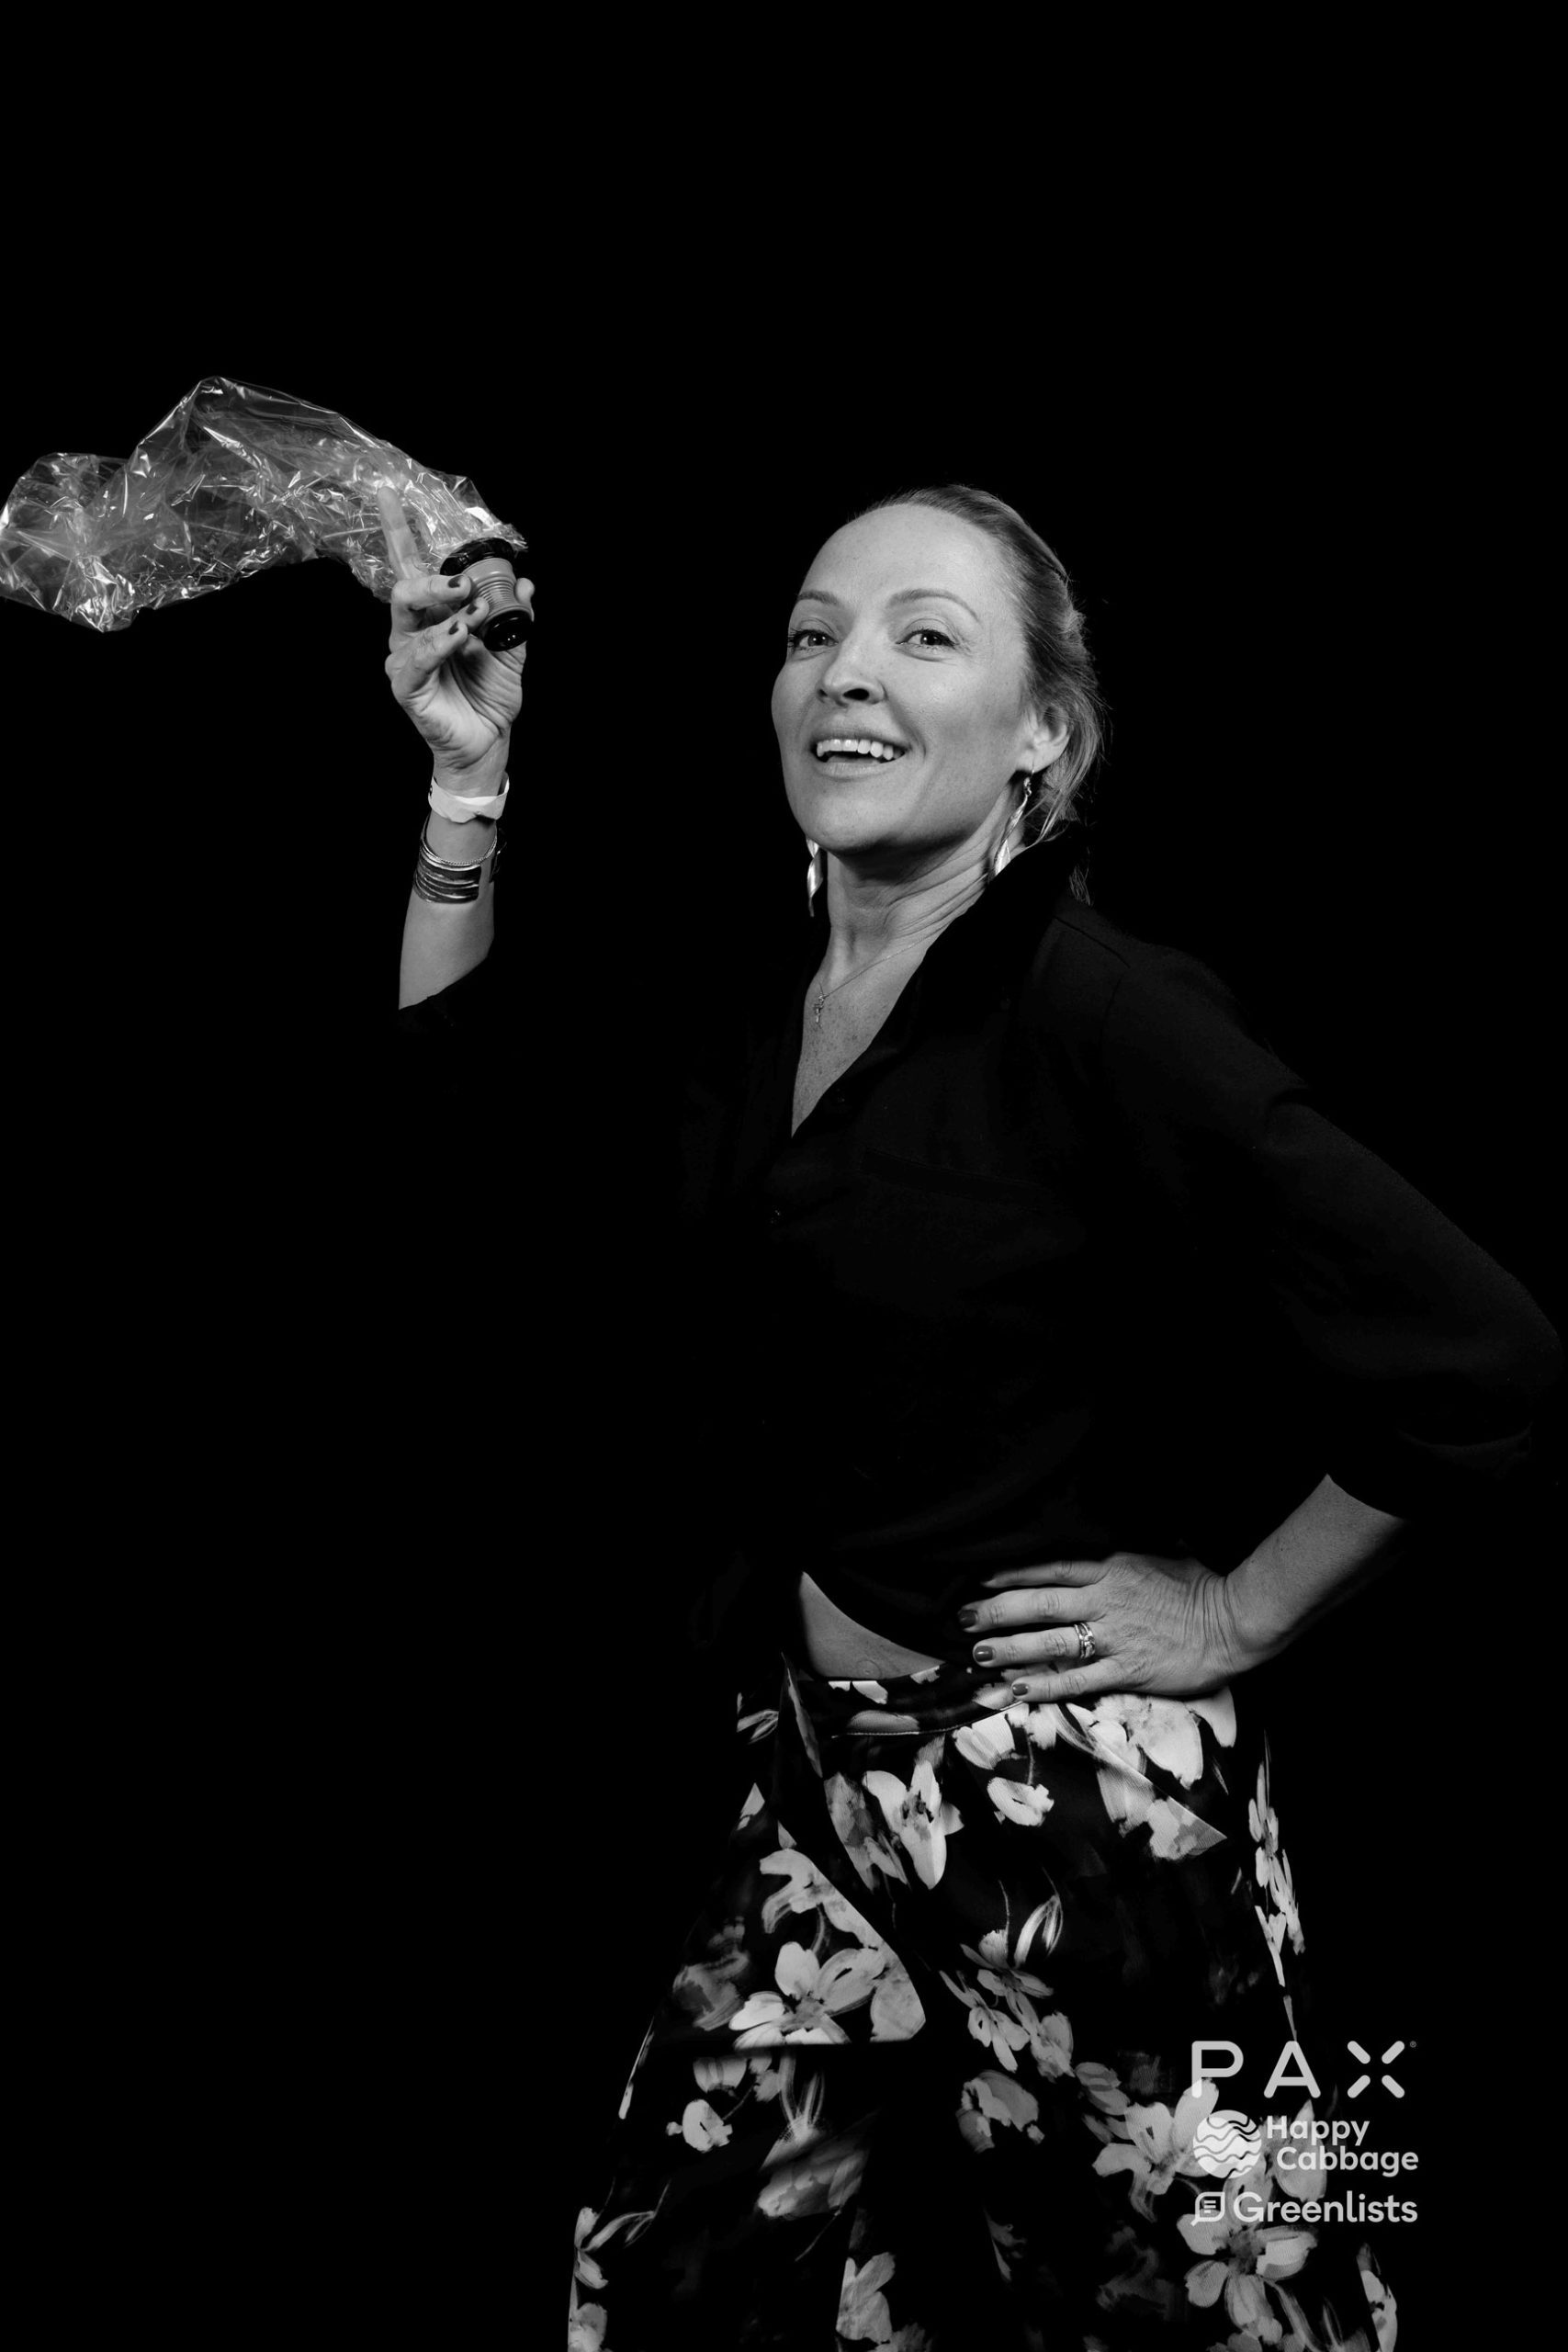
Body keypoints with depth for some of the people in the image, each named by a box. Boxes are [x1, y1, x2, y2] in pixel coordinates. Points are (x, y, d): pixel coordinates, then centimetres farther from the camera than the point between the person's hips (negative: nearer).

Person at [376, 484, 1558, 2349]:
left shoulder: (1097, 1013, -20)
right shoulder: (779, 1010, 4)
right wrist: (471, 783, 2)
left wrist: (1236, 1614, -12)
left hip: (1076, 1807, -7)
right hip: (824, 1777, 7)